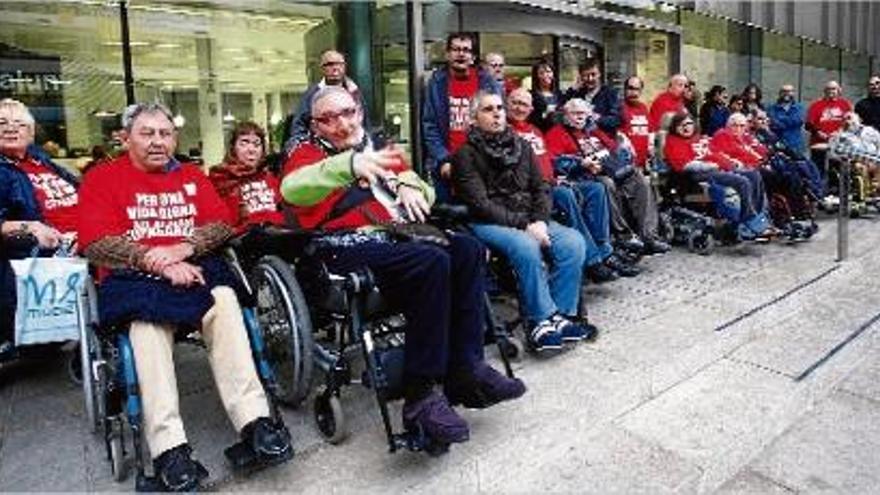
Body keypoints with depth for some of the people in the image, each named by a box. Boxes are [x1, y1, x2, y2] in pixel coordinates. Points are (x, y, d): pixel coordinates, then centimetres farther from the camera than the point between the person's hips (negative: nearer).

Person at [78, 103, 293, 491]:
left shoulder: (192, 176, 22)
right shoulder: (102, 178, 11)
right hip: (134, 277, -2)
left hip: (195, 267, 2)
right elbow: (96, 243, -4)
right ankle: (168, 448, -36)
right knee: (148, 318, -34)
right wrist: (158, 262, -16)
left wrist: (185, 247, -12)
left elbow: (222, 224, 8)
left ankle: (254, 420, -35)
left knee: (224, 300, -30)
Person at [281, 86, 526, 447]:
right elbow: (292, 188, -18)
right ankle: (419, 394, -26)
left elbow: (426, 193, 28)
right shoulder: (308, 153, 9)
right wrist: (350, 164, -34)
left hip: (396, 235, 6)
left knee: (468, 250, -18)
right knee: (432, 262, -31)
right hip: (350, 247, -6)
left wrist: (409, 185, 3)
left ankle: (465, 369, -15)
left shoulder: (376, 149, 26)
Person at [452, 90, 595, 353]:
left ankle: (563, 314, -12)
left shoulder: (522, 146, 16)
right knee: (526, 246, -34)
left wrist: (540, 221, -9)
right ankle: (543, 320, -22)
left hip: (529, 220, 6)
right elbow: (480, 205, -12)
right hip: (487, 223, -5)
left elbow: (541, 188, 11)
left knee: (573, 242, -17)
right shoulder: (466, 154, -3)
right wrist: (523, 224, -18)